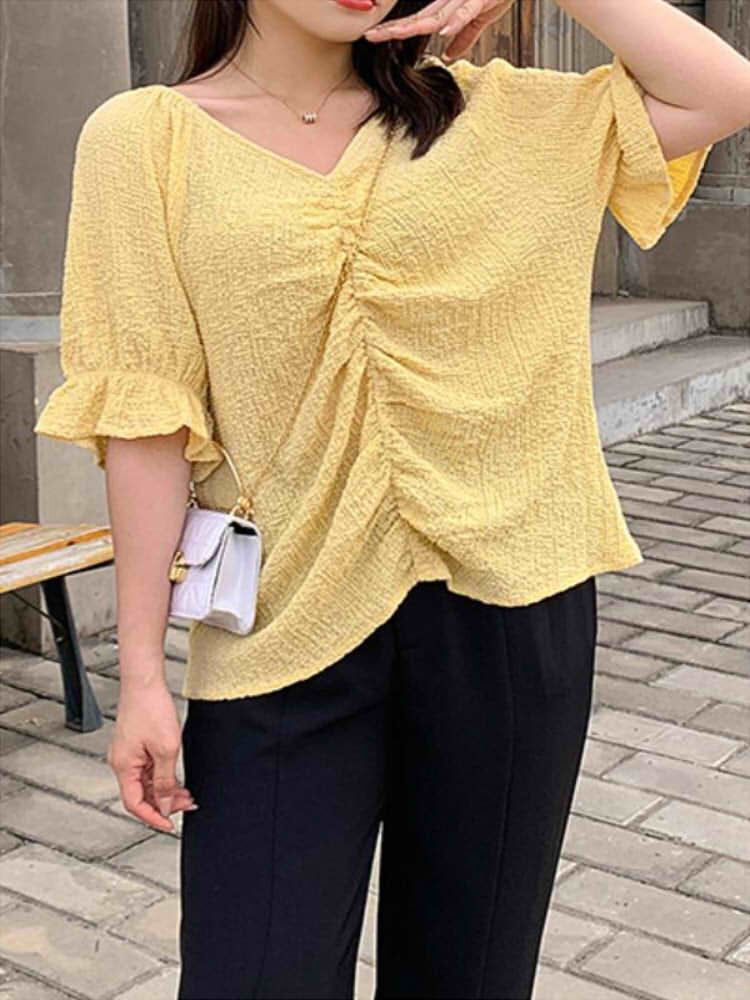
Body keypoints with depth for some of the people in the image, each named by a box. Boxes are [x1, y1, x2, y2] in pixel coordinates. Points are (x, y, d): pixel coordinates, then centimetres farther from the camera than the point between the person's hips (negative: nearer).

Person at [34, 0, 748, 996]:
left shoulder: (481, 115, 8)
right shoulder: (147, 137, 0)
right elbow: (149, 417, -4)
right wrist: (142, 672, -5)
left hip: (507, 609, 3)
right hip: (289, 627, -2)